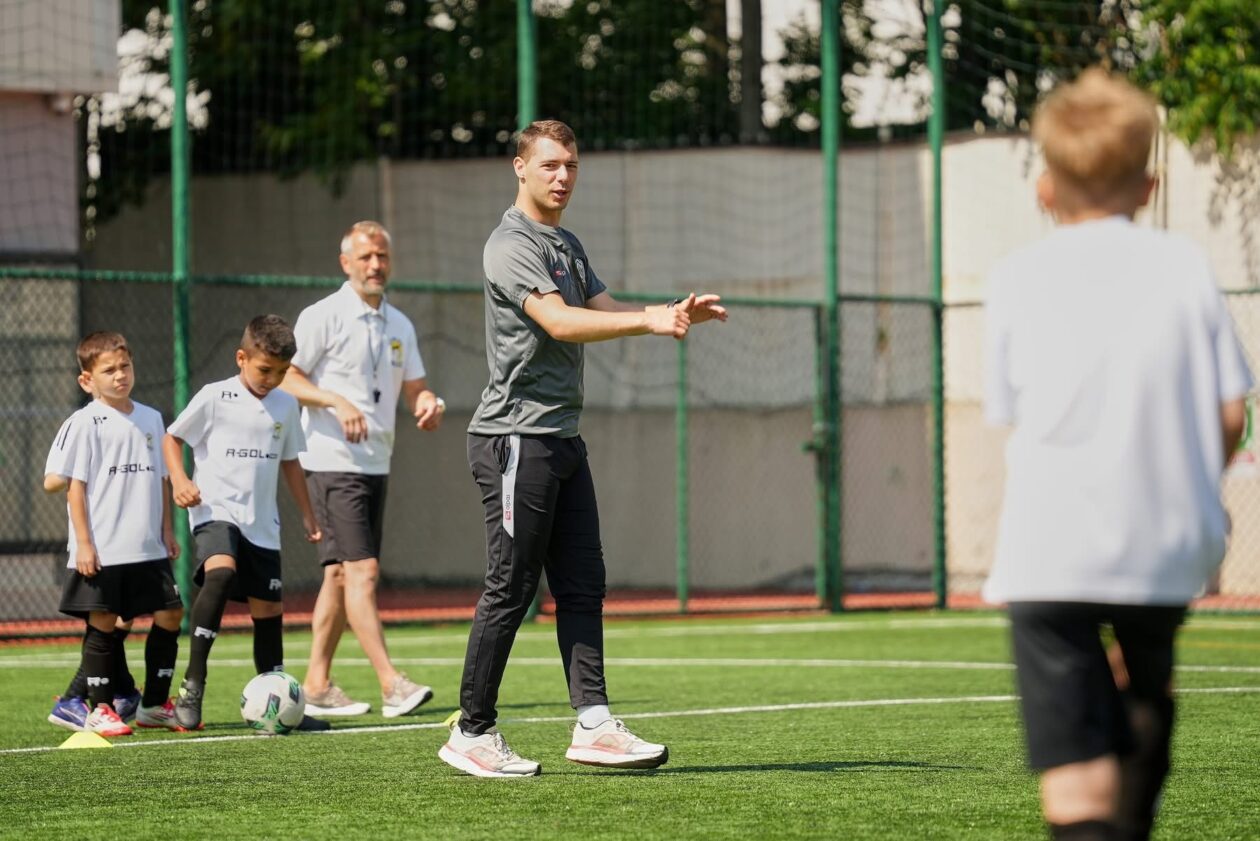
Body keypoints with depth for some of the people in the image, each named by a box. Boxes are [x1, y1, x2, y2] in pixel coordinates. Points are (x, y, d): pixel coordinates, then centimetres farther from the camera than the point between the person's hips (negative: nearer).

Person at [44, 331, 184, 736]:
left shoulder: (150, 419, 11)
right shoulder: (85, 424, -6)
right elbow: (73, 485, -8)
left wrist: (166, 530, 14)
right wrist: (84, 543, -12)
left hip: (148, 549, 6)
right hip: (102, 551, -6)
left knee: (170, 616, 3)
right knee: (104, 623, -2)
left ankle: (154, 704, 14)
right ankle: (99, 708, 9)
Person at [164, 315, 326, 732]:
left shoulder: (285, 406, 9)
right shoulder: (214, 398, -6)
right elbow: (172, 438, 2)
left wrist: (307, 513, 20)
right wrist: (180, 480, -15)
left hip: (261, 522, 6)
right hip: (216, 511, -6)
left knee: (269, 608, 7)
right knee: (221, 573, -32)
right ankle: (192, 685, -28)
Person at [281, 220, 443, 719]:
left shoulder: (399, 326, 16)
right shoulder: (323, 317, -5)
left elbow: (413, 388, 19)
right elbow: (284, 378, -10)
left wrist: (428, 404, -4)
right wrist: (337, 402, -23)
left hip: (377, 465, 8)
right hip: (333, 462, -8)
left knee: (340, 574, 10)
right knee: (362, 570, -14)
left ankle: (317, 685, 15)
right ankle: (391, 685, -20)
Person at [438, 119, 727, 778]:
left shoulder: (567, 246, 19)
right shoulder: (512, 245, -11)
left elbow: (605, 310, 14)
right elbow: (558, 321, -24)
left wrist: (675, 312, -5)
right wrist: (650, 322, -33)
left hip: (562, 438, 9)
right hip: (516, 435, -9)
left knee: (582, 585, 3)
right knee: (510, 589, -6)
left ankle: (593, 724, 1)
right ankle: (471, 733, 2)